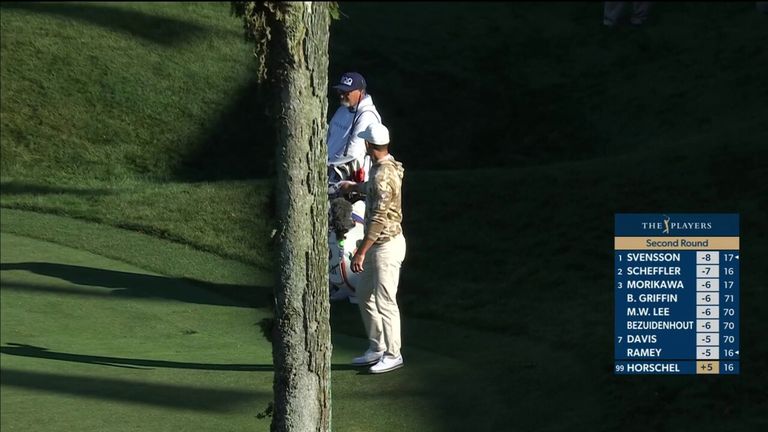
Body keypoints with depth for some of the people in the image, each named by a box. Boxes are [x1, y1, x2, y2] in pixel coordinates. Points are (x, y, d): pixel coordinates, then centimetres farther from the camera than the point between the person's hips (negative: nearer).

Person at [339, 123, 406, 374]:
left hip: (386, 246, -10)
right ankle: (376, 349, 25)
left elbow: (379, 219, -26)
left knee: (385, 302, -3)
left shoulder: (383, 175, -24)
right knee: (365, 296, 17)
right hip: (377, 246, 10)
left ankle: (392, 355, 6)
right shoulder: (384, 167, 7)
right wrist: (354, 187, 52)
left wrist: (361, 251, -25)